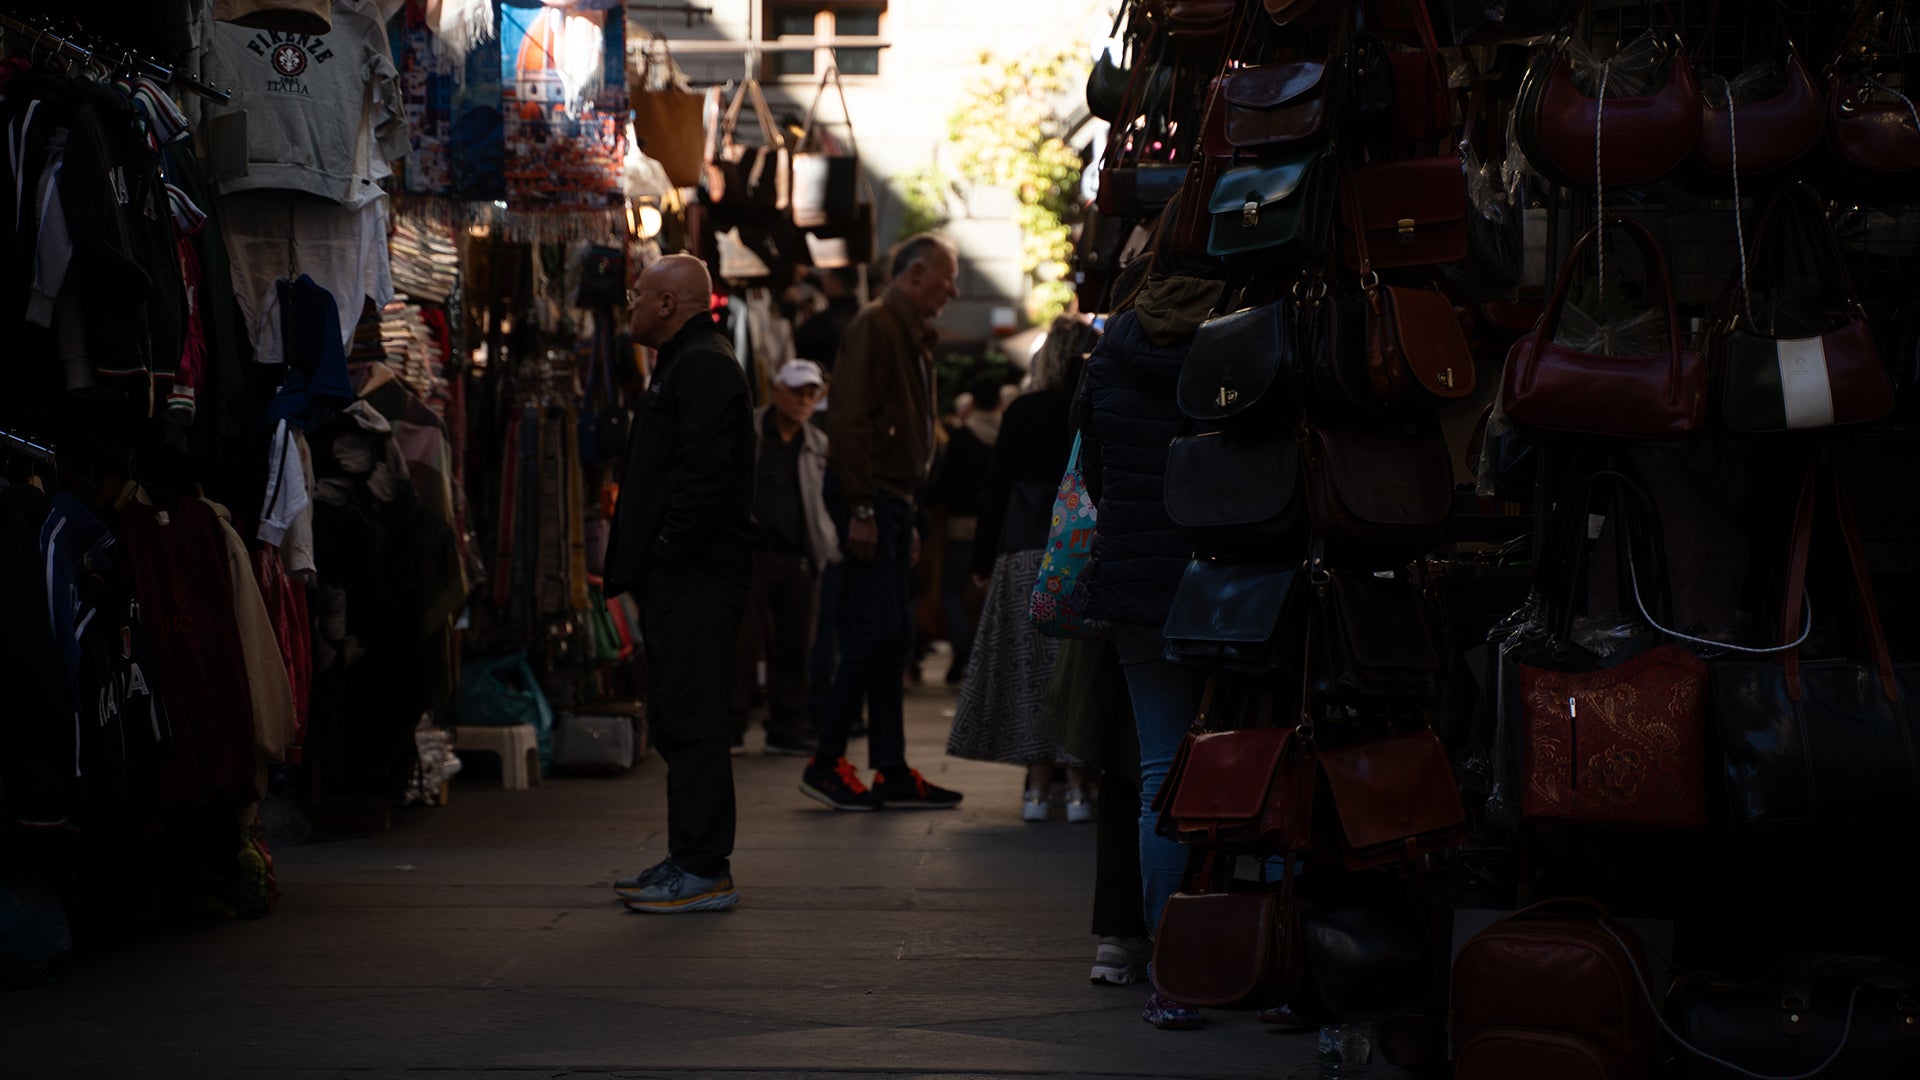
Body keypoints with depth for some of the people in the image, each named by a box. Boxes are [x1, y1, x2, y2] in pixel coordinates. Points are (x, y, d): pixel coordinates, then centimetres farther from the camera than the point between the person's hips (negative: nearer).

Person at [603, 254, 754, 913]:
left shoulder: (705, 367, -12)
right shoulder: (683, 365, 22)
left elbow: (705, 473, -23)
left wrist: (667, 552, -20)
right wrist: (634, 563, 18)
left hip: (696, 579, -11)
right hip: (676, 579, 11)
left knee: (691, 722, -10)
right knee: (675, 720, 13)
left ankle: (706, 872, -8)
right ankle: (689, 859, 20)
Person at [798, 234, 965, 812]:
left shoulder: (913, 335, 21)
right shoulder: (875, 326, -10)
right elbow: (849, 419, -18)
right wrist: (861, 509, -22)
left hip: (893, 501, 10)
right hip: (870, 499, -10)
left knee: (894, 636, 9)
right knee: (874, 633, -11)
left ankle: (892, 772, 12)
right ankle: (826, 762, -4)